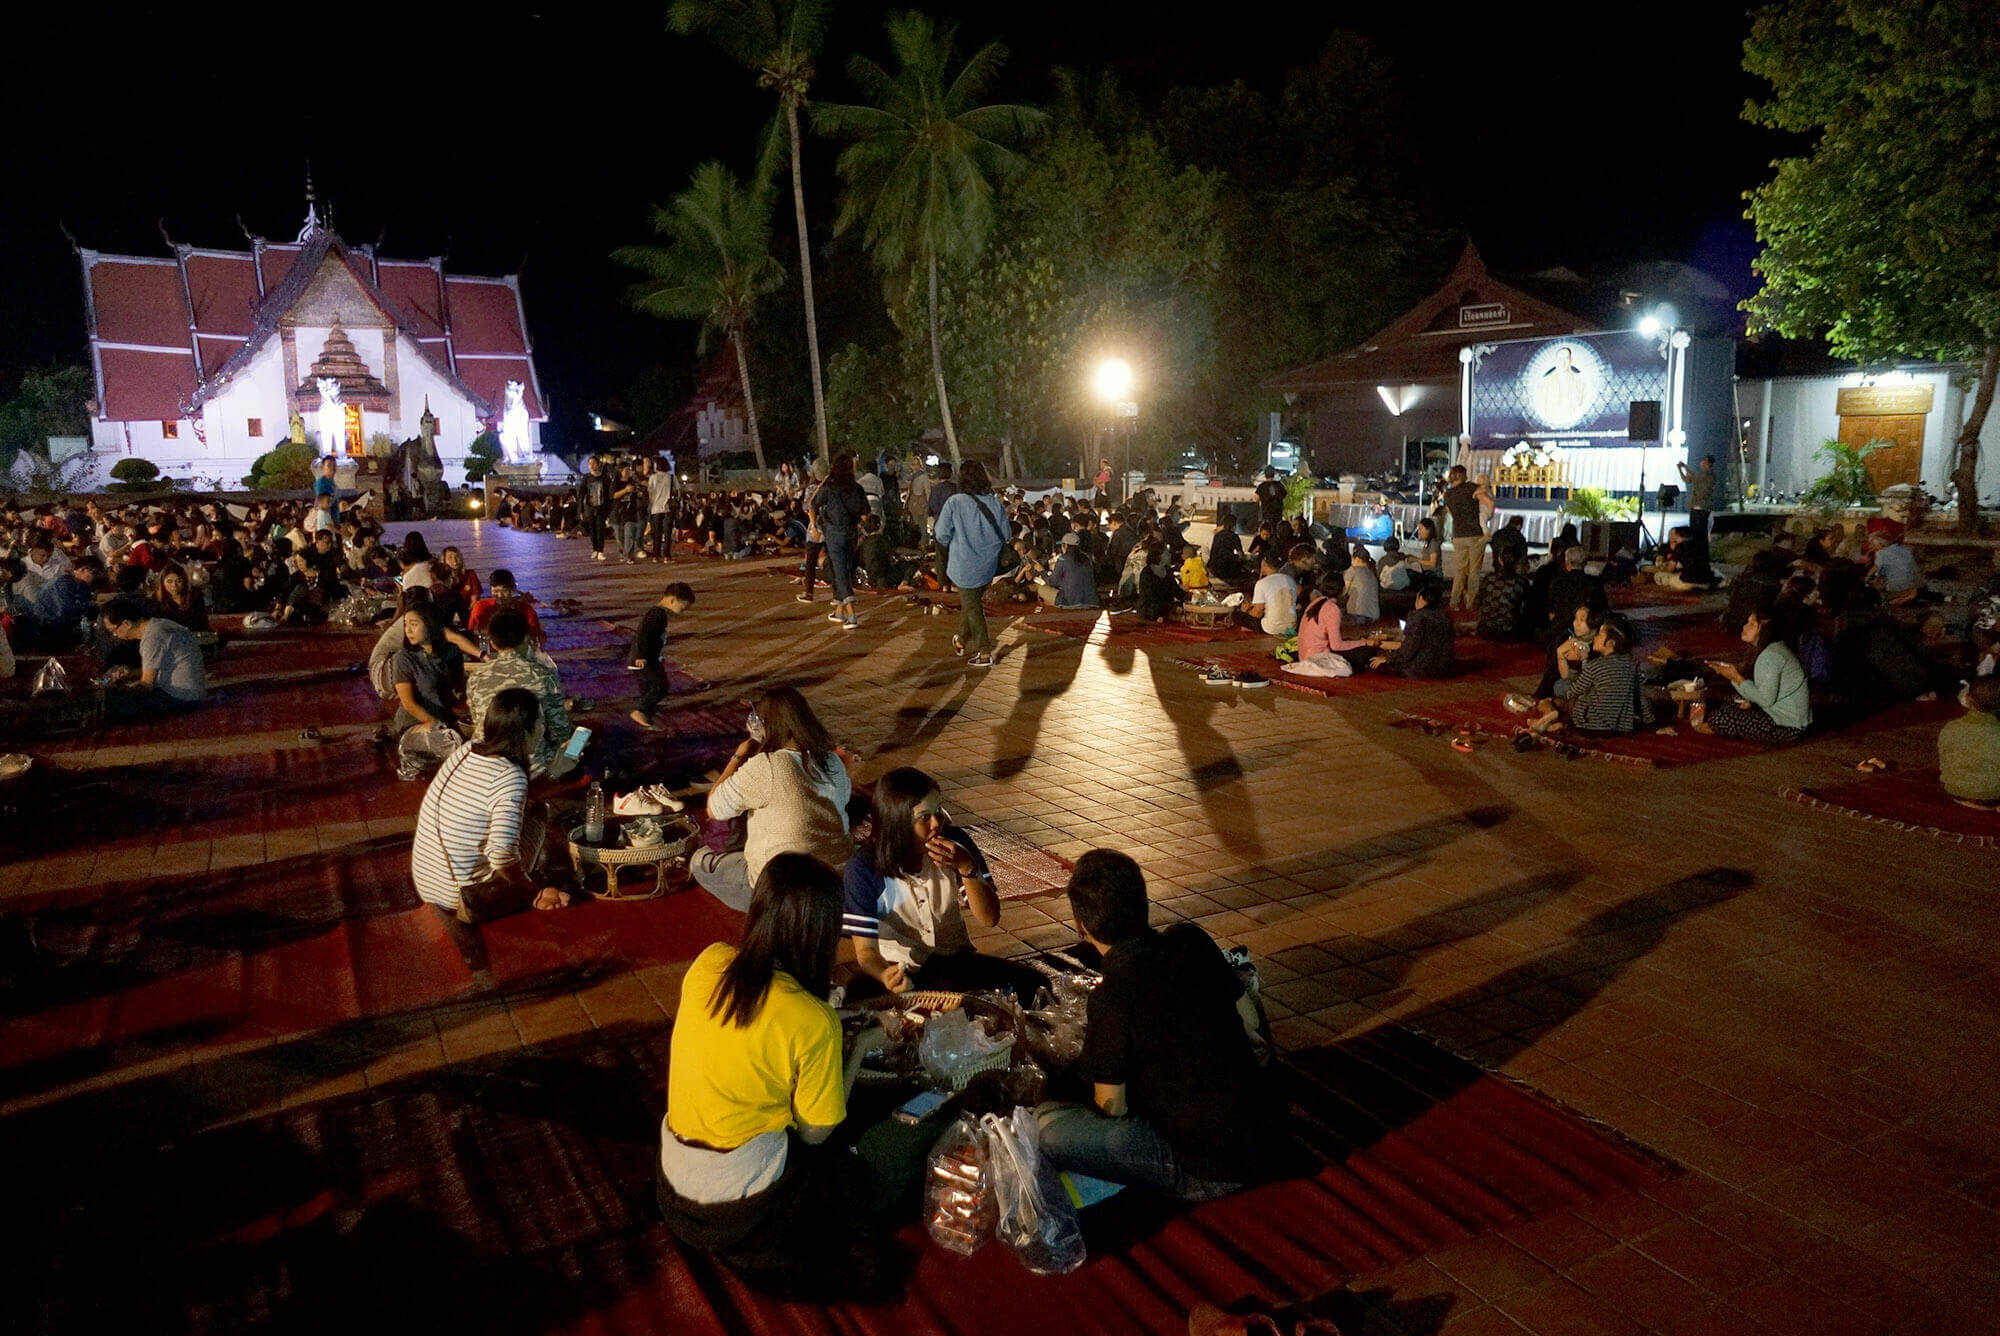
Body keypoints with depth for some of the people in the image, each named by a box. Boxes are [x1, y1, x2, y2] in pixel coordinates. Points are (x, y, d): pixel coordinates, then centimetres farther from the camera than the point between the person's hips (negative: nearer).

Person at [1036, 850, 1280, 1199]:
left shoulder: (1111, 996, -20)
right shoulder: (1192, 941, -2)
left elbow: (1112, 1106, -10)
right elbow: (1249, 1021, 11)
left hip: (1210, 1176, -8)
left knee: (1046, 1127, -11)